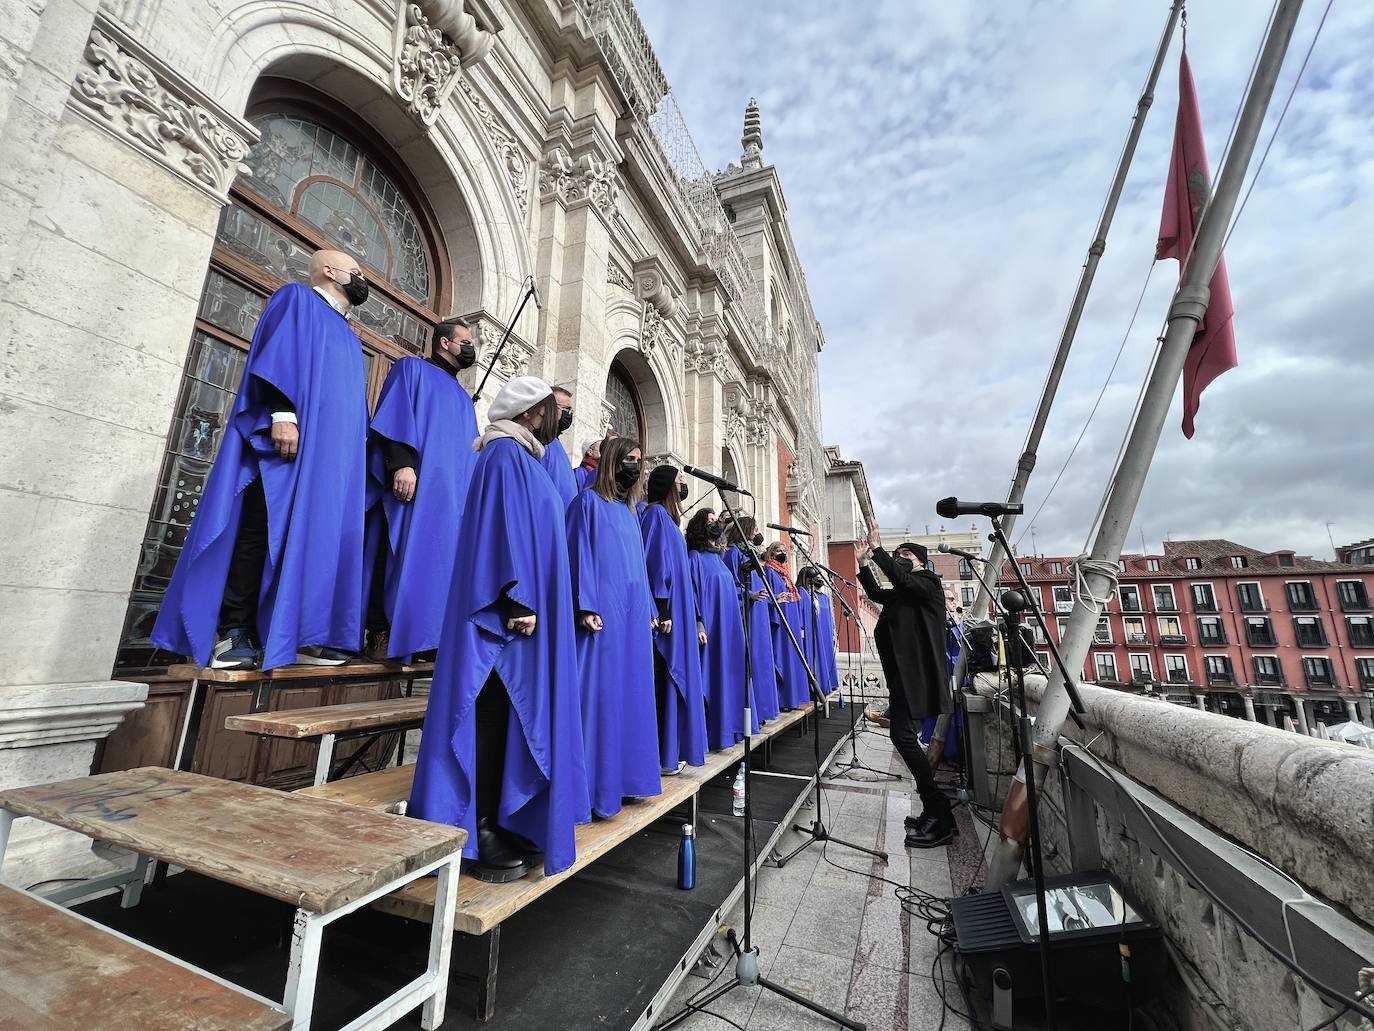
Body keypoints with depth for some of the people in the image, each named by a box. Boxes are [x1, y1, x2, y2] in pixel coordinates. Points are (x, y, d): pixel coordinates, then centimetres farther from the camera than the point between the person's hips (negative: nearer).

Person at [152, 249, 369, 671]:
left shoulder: (349, 337, 31)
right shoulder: (296, 298, 11)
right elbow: (277, 352, -6)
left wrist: (357, 447, 17)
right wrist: (282, 413, -21)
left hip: (330, 452, 7)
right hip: (288, 436, -7)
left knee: (316, 536, -1)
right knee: (263, 530, -11)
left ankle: (301, 635, -1)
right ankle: (233, 633, -8)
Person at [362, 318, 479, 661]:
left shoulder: (463, 397, 30)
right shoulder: (412, 369, 11)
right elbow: (396, 413, -6)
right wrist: (402, 462, -21)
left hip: (453, 492, 7)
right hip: (414, 483, -6)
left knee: (439, 560, -1)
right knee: (402, 554, -12)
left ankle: (427, 634, 1)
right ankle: (381, 637, -8)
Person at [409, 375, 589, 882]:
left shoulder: (525, 459, 22)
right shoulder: (504, 453, -7)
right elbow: (502, 526, -17)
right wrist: (517, 600, -22)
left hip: (528, 607, 10)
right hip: (505, 611, -10)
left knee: (516, 715, 11)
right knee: (492, 716, -4)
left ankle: (504, 823, 21)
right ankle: (478, 834, 7)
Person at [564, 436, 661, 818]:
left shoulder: (631, 511, 20)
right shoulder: (589, 501, -1)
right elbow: (580, 553, -9)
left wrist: (649, 610, 18)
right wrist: (586, 607, -18)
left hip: (634, 612, 8)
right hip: (604, 611, -8)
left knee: (632, 691, 10)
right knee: (601, 692, -5)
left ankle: (625, 776, 21)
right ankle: (596, 785, 5)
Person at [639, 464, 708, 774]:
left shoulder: (667, 517, 21)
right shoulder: (656, 513, -7)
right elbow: (656, 561, -17)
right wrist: (663, 610, -22)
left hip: (676, 612, 10)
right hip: (667, 612, -10)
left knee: (673, 679, 10)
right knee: (663, 681, -6)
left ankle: (671, 752, 18)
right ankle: (661, 757, 1)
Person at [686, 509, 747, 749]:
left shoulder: (718, 557, 18)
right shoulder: (695, 556, -7)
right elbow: (692, 591, -15)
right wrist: (698, 623, -22)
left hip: (729, 627, 8)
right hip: (711, 628, -8)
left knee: (728, 674, 11)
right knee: (713, 674, -6)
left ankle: (728, 727, 20)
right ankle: (714, 735, 2)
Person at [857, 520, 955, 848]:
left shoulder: (929, 583, -4)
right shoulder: (901, 594, 20)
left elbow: (900, 578, -21)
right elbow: (876, 593, 17)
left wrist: (878, 549, -19)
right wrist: (864, 563, 8)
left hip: (917, 674, -9)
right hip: (902, 674, 9)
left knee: (903, 736, -15)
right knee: (905, 738, 11)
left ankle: (938, 814, -7)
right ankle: (935, 811, 20)